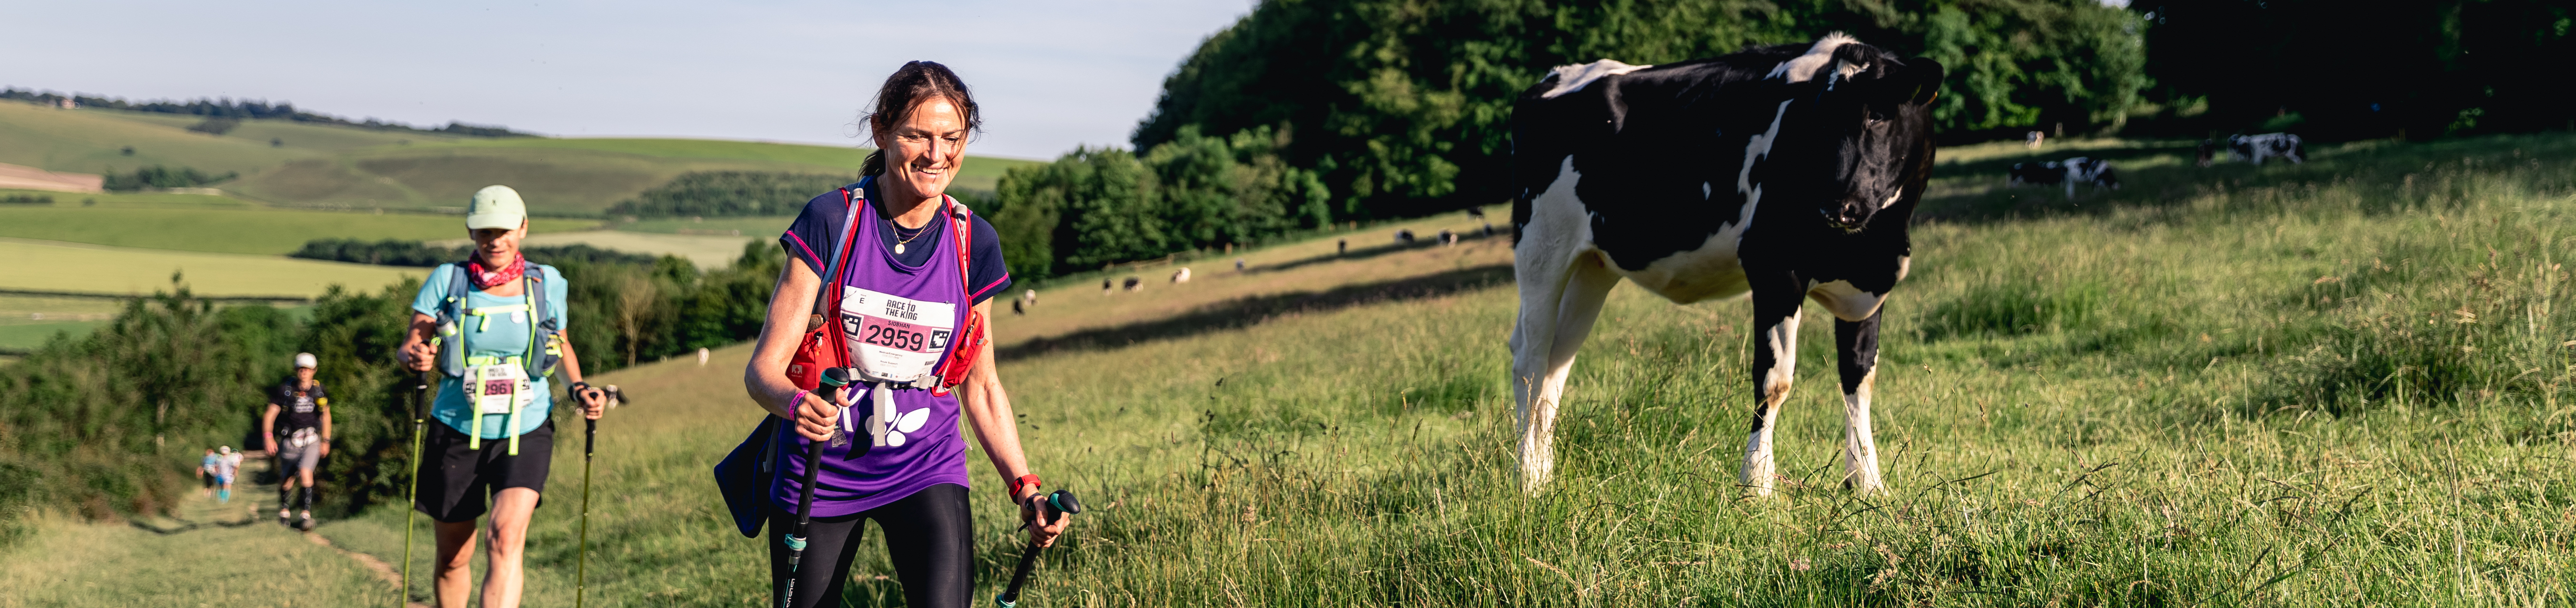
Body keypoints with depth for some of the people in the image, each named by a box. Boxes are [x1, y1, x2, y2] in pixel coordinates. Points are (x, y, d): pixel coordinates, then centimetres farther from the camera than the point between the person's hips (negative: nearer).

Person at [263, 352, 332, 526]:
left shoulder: (320, 391, -1)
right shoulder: (285, 390, -8)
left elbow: (326, 416, 13)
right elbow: (270, 415, -5)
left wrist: (326, 441, 13)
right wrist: (268, 438, -16)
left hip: (311, 441, 0)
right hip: (290, 441, 0)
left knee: (305, 473, -21)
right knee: (287, 481, 7)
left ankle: (306, 513, -15)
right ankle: (284, 509, 33)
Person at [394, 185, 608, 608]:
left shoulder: (547, 284, 2)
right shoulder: (448, 281, -2)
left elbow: (562, 345, 19)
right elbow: (409, 346, -5)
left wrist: (580, 389, 1)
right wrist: (414, 357, -29)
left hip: (525, 434, -1)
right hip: (456, 434, 1)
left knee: (507, 541, -23)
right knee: (454, 559, 11)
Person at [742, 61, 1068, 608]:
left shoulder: (973, 243, -1)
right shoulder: (831, 222, -11)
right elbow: (763, 367, -13)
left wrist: (1024, 488, 1)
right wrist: (796, 403, -35)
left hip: (926, 468, 1)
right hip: (821, 469, -1)